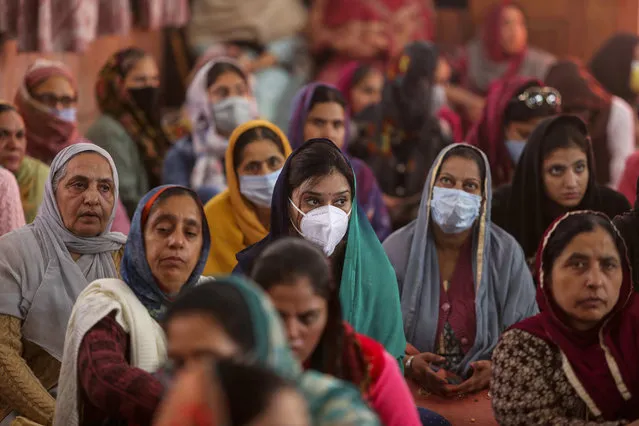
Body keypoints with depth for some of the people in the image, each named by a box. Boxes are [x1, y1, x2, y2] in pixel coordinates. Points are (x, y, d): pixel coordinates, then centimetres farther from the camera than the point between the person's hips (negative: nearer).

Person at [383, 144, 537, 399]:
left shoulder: (506, 253, 5)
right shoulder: (396, 250, 4)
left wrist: (497, 368, -17)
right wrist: (408, 364, -18)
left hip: (485, 393, 1)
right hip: (412, 391, 0)